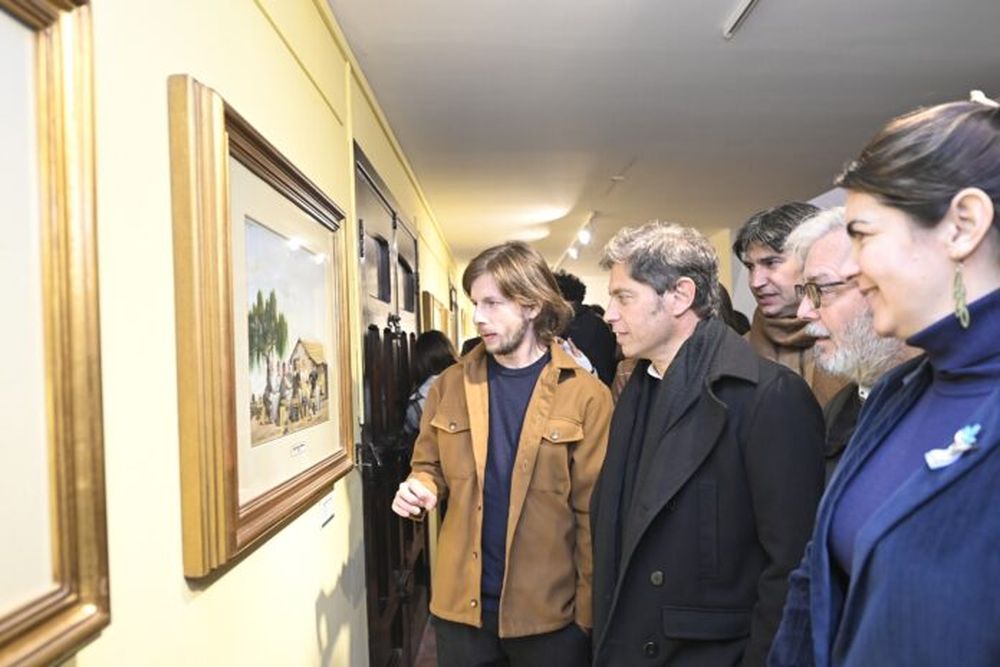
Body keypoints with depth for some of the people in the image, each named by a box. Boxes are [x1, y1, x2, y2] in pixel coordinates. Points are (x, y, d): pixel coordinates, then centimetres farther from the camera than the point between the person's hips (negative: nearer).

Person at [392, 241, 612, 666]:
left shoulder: (585, 395, -10)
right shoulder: (450, 385, 1)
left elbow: (592, 513, -9)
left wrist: (588, 612, -7)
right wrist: (419, 488, -10)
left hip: (550, 612, -3)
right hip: (461, 606, 3)